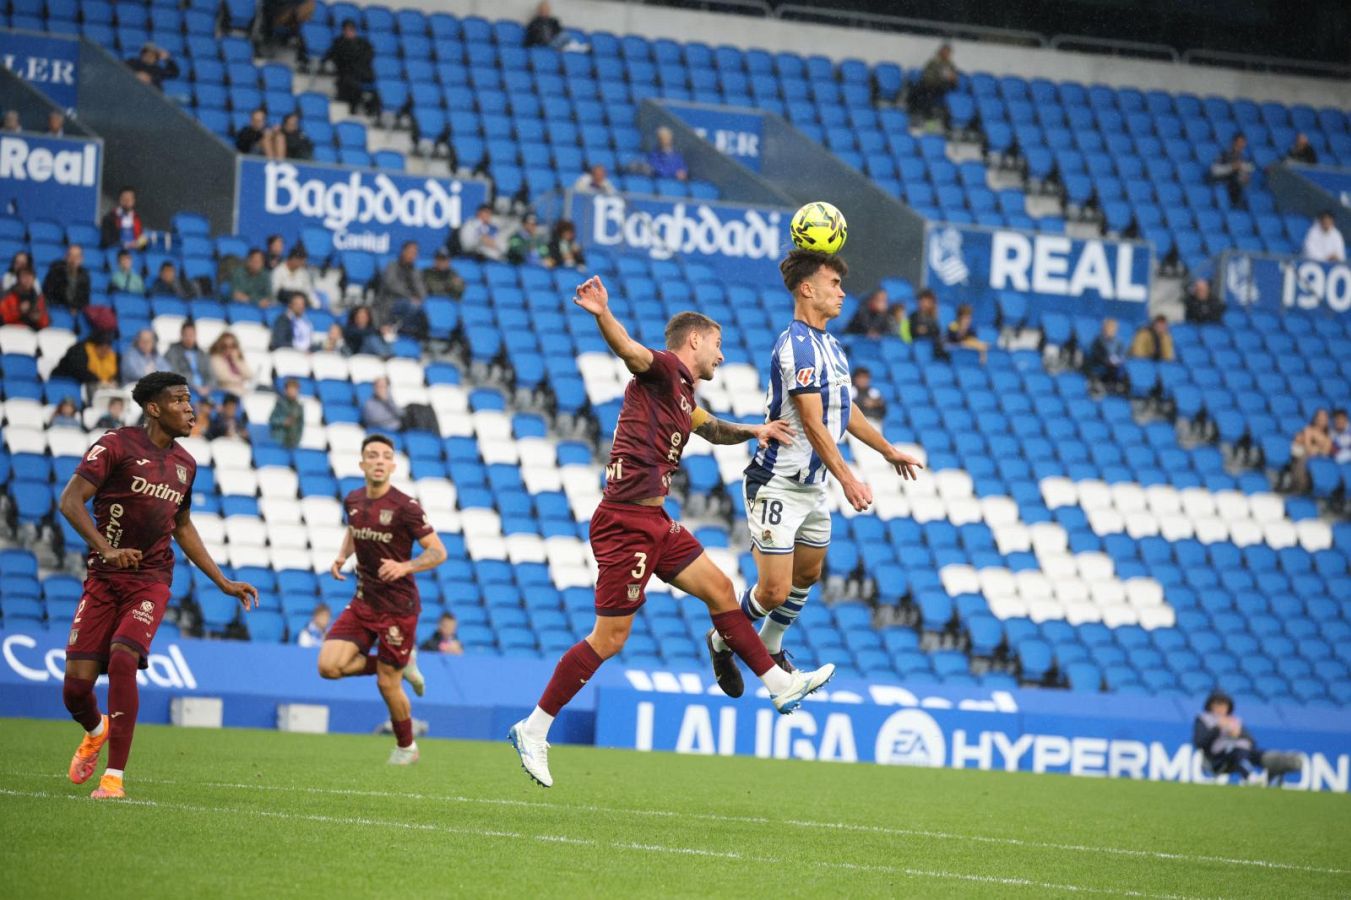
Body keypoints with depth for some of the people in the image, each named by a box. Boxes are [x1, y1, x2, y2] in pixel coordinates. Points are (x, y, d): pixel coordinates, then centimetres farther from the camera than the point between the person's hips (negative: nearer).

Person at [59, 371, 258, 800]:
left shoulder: (185, 464, 11)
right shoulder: (117, 445, -6)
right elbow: (71, 501, -12)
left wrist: (224, 583, 23)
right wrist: (106, 549, -26)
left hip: (151, 581, 2)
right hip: (104, 579, -2)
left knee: (122, 659, -23)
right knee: (77, 682, -7)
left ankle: (115, 776, -19)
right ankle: (96, 732, 32)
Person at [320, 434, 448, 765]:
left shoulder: (405, 507, -16)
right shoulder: (353, 501, 3)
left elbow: (438, 552, -14)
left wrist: (405, 567, -30)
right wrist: (342, 556, 7)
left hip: (398, 606, -6)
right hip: (363, 602, 6)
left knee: (387, 683, 0)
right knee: (329, 665, -10)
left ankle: (406, 747, 26)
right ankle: (402, 665, 13)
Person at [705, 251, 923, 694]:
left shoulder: (830, 345, 10)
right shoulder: (797, 345, -20)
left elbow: (844, 410, 24)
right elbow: (812, 422, -25)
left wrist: (889, 450, 31)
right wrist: (847, 479, -30)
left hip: (814, 488, 9)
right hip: (778, 487, -9)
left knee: (808, 575, 18)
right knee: (774, 591, -10)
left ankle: (770, 649, 38)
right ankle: (722, 642, 15)